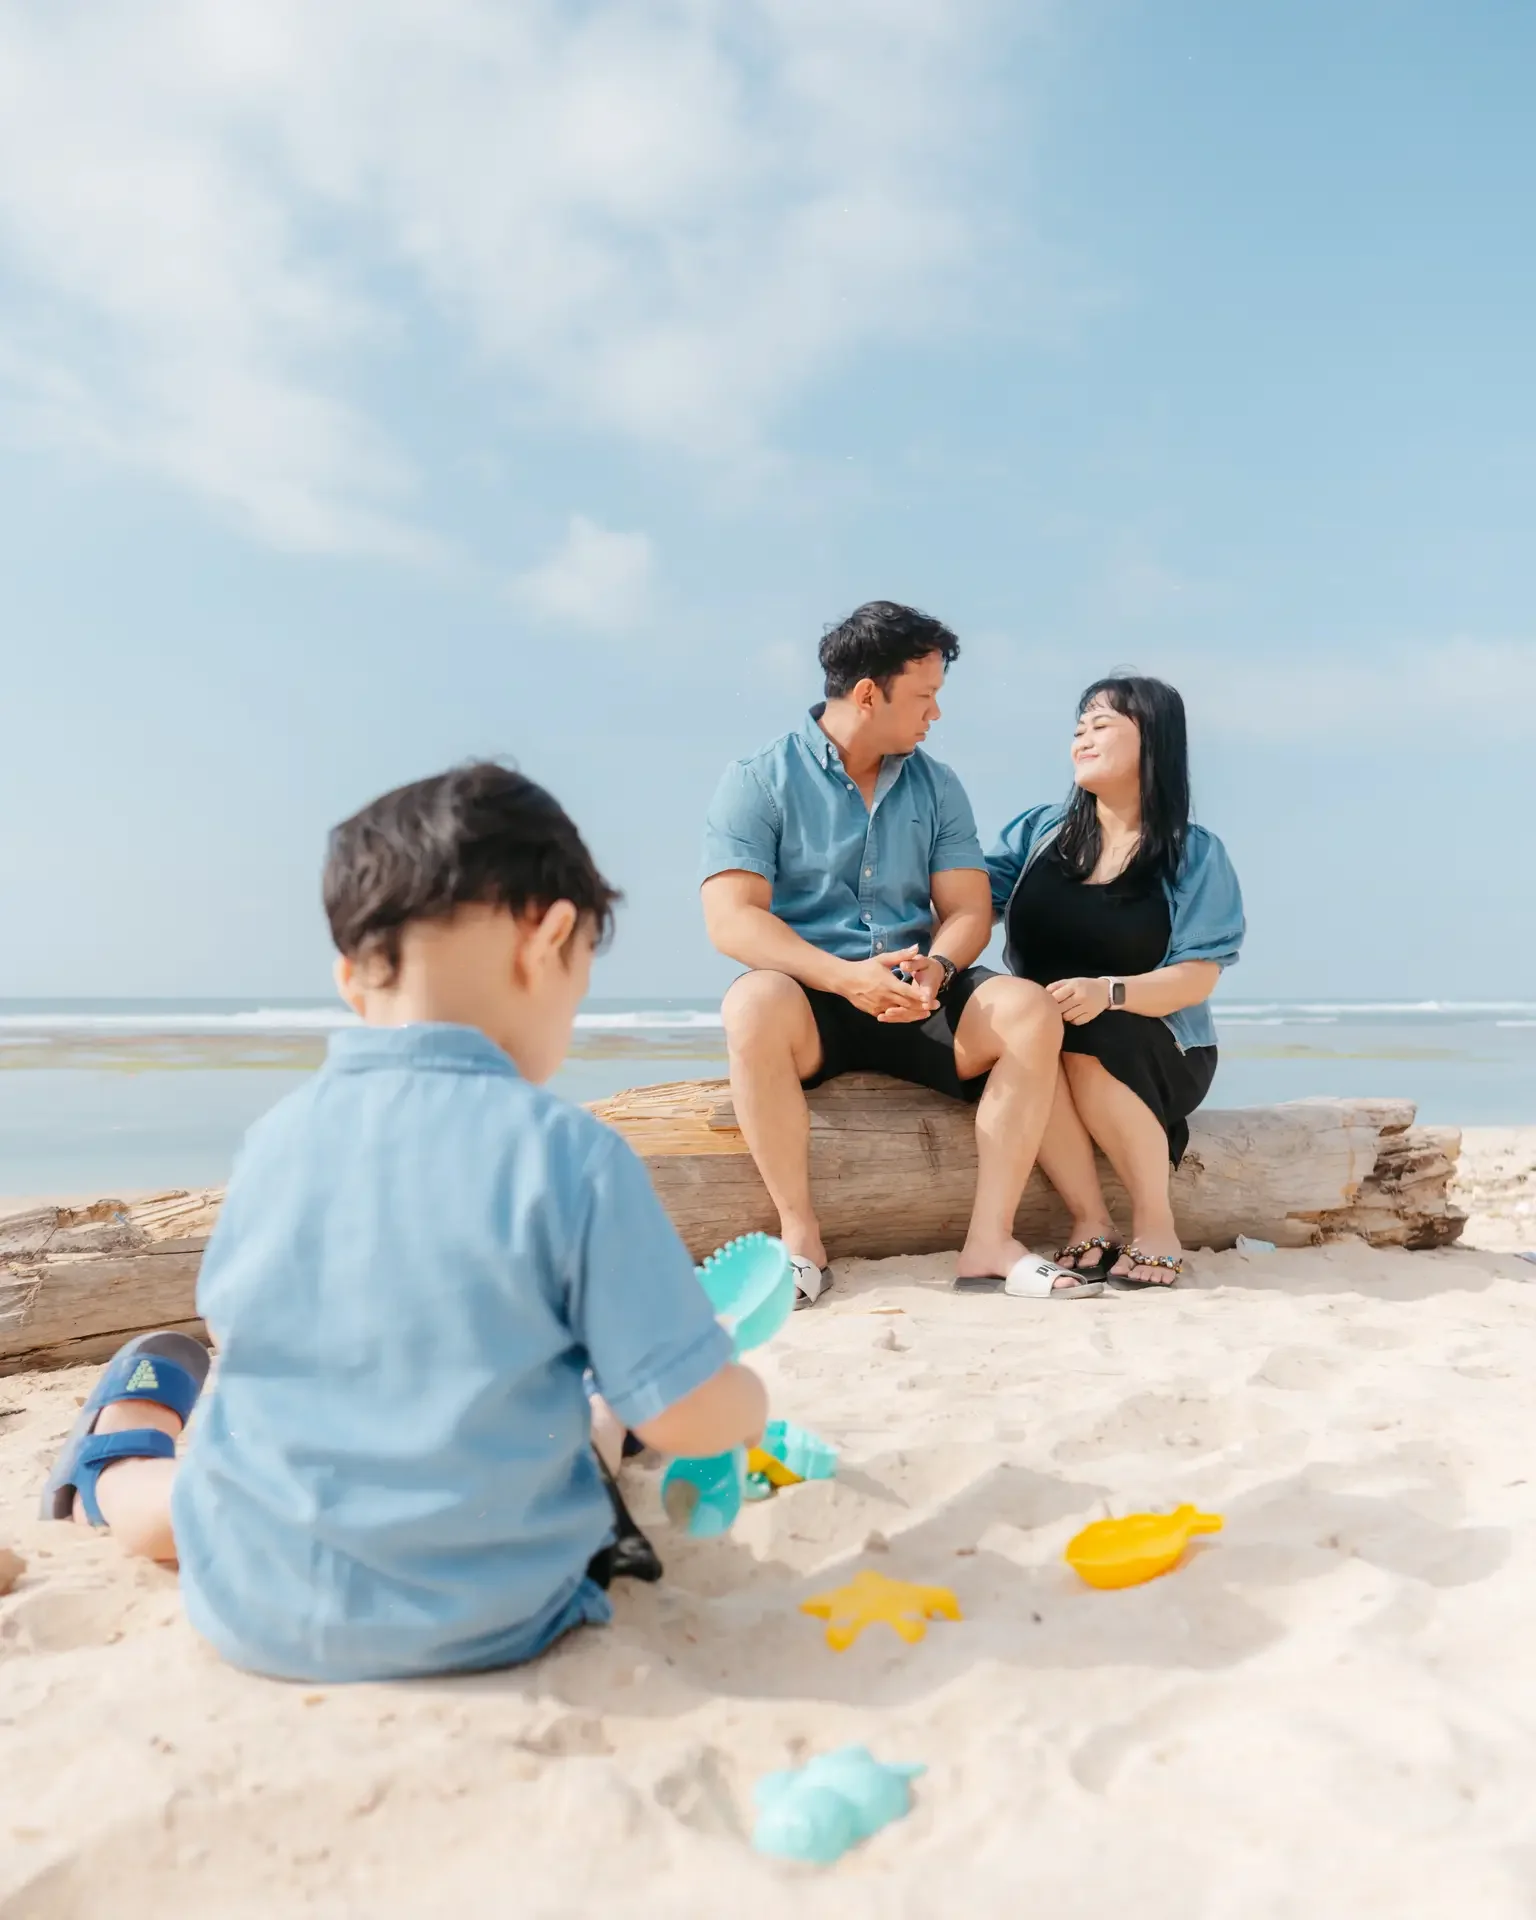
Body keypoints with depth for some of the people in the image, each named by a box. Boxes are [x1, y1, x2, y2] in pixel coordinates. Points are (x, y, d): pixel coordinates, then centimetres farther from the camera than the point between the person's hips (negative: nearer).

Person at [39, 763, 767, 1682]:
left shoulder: (277, 1139, -7)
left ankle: (114, 1473, 53)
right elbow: (690, 1417, -18)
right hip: (492, 1620, -3)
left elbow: (236, 1334, 9)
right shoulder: (570, 1155, -21)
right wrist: (750, 1400, 5)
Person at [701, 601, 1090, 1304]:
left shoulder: (936, 786, 13)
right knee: (754, 1002, -37)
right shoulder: (759, 781, -1)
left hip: (918, 1000, 4)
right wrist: (845, 977, -25)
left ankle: (989, 1242, -19)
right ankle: (799, 1234, -22)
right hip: (811, 996, -3)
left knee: (1030, 1009, -22)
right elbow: (731, 919, -13)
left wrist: (936, 968, -18)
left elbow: (968, 911, 6)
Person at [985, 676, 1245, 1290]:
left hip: (1155, 1053, -2)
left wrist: (1109, 992, -28)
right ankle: (1090, 1220, -23)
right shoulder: (1039, 831, 9)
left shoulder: (1195, 854, 0)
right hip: (1038, 1038, 3)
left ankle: (1156, 1225, -17)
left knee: (1089, 1044, -35)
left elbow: (1197, 978, -10)